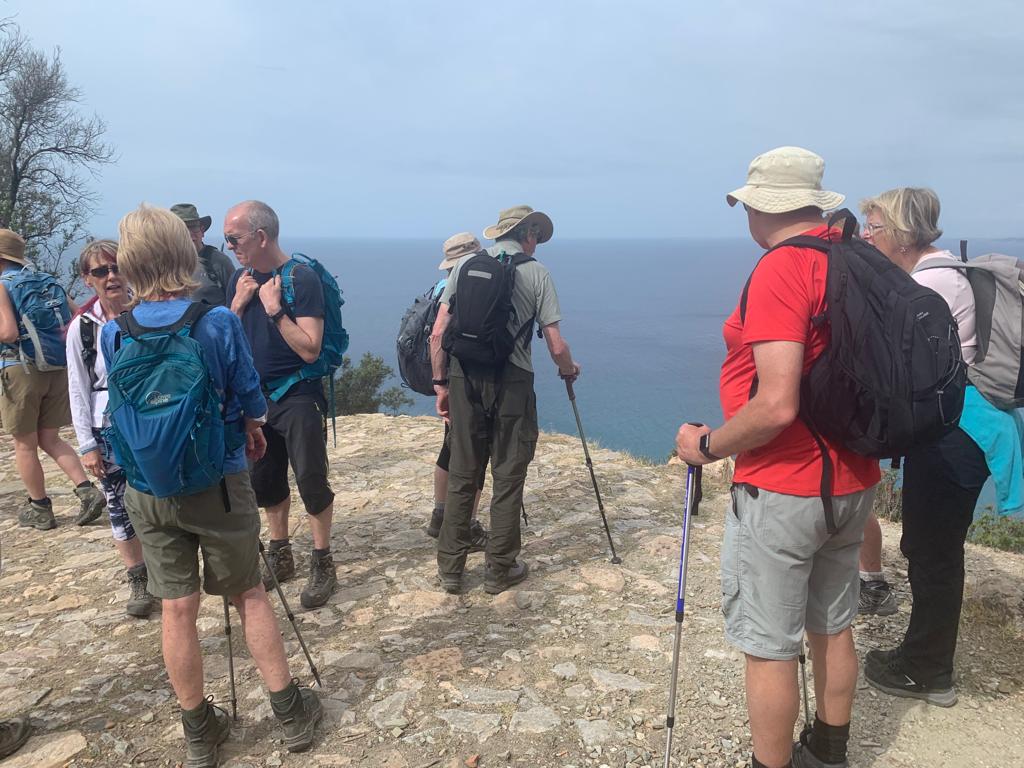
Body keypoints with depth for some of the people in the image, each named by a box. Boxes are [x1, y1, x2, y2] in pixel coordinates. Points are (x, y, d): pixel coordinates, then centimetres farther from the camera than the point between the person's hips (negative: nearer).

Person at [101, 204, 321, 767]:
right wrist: (250, 428, 17)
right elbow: (250, 401, -5)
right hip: (218, 483, -2)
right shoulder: (218, 321, -14)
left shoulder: (114, 333, -5)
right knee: (248, 596, 13)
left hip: (146, 489, 2)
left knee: (177, 609, 11)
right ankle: (291, 714, 23)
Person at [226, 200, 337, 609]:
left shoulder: (302, 278, -14)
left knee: (311, 481, -2)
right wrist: (239, 304, -7)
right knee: (265, 481, 14)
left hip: (298, 399, -6)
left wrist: (274, 308, -22)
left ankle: (322, 564, 14)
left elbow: (310, 349, -19)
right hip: (255, 396, 7)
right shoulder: (240, 279, 6)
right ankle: (280, 556, 31)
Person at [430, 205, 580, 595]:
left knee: (461, 476, 11)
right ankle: (500, 570, 17)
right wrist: (569, 370, 19)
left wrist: (440, 382, 12)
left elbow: (438, 333, 3)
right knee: (507, 479, 8)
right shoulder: (537, 272, 1)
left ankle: (450, 569, 19)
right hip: (511, 382, -3)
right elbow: (556, 347, -1)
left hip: (463, 377, 3)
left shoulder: (465, 264, 7)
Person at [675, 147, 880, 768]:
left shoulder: (782, 270, -20)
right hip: (854, 483, 9)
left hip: (783, 490, -9)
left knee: (769, 645, 4)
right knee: (833, 627, 22)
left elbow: (776, 406, -27)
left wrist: (708, 446, -13)